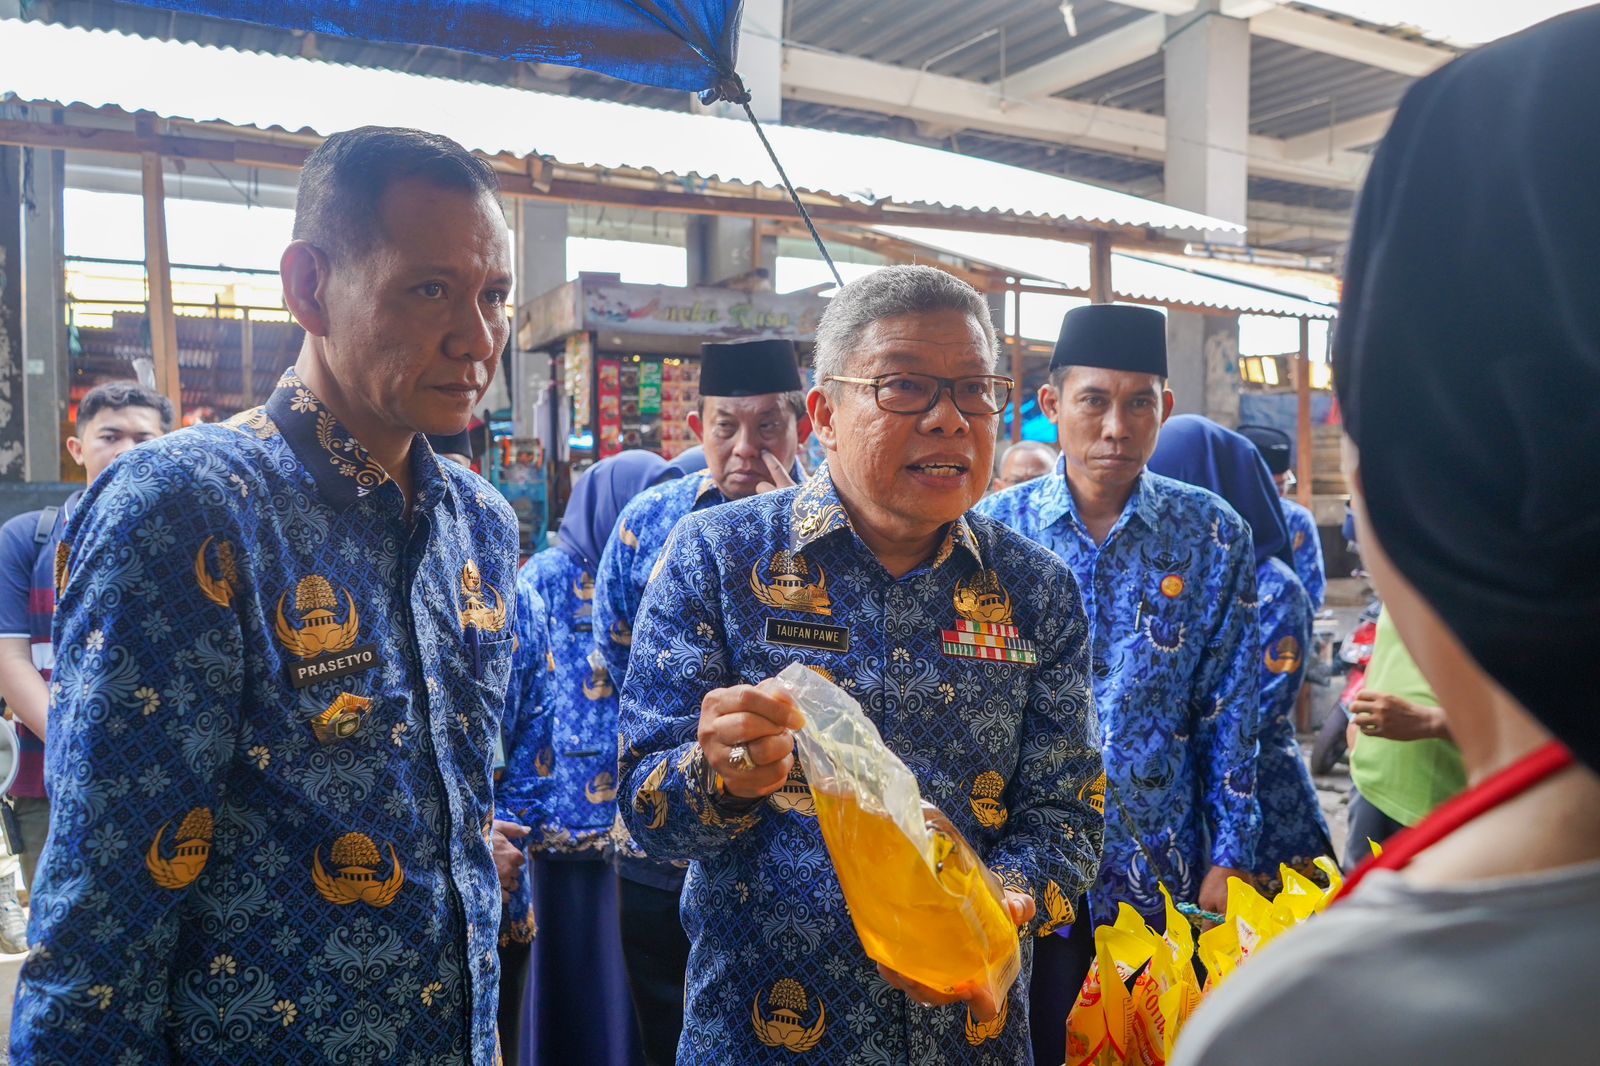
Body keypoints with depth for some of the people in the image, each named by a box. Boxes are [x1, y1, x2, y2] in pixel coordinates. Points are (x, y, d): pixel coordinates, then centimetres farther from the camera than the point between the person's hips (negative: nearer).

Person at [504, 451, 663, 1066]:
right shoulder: (547, 579, -3)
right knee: (563, 980, 5)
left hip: (636, 822, 4)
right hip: (560, 819, -4)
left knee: (628, 981, 10)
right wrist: (504, 812, -11)